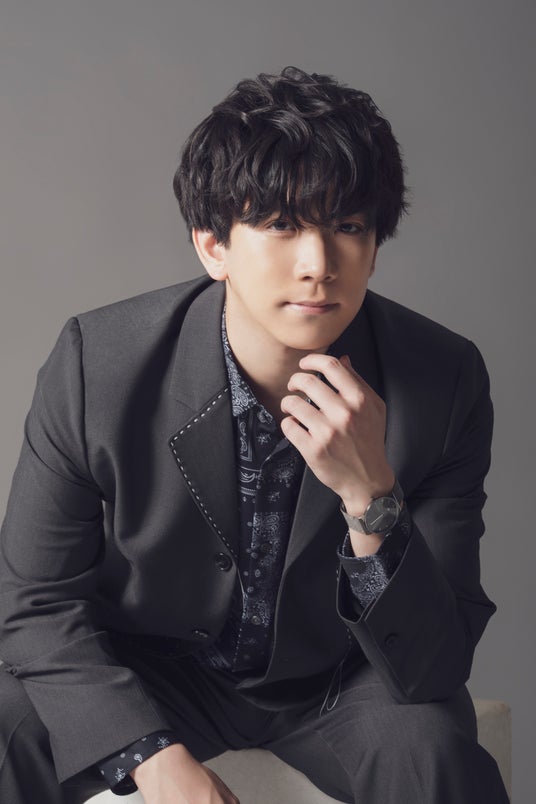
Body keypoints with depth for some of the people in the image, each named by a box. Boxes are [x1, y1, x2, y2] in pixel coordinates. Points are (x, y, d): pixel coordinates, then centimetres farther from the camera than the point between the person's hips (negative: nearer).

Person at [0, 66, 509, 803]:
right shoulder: (94, 365, -21)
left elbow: (433, 671, -20)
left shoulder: (444, 382, -21)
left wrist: (371, 498, -37)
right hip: (151, 670, 0)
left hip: (338, 680, 1)